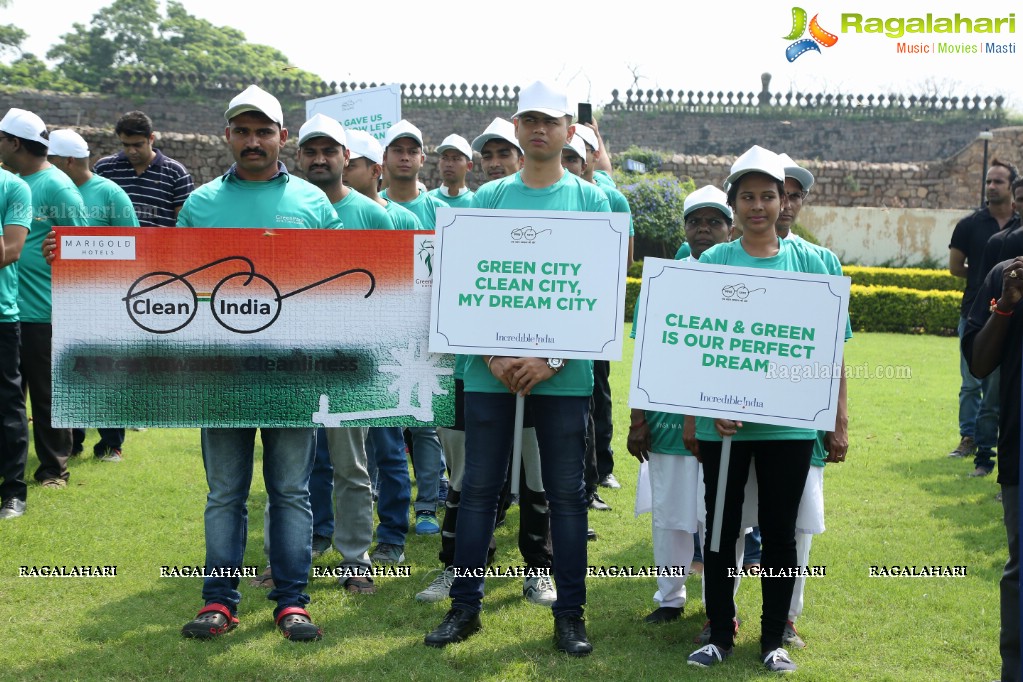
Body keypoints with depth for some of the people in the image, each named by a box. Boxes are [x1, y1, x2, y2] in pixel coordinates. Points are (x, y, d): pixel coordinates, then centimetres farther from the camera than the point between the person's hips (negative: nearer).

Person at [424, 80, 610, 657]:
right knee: (480, 488, 6)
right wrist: (493, 355, -9)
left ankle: (570, 613, 15)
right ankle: (466, 606, 17)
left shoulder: (591, 201, 4)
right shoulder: (487, 198, 8)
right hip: (492, 367, 1)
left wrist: (553, 358, -11)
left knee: (567, 493, 4)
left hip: (564, 370, -1)